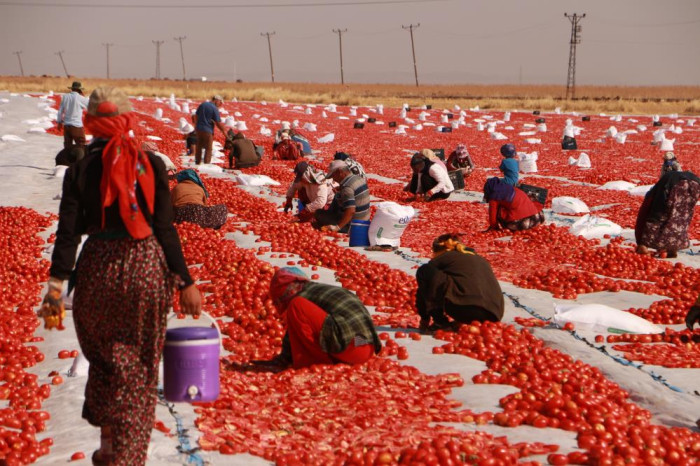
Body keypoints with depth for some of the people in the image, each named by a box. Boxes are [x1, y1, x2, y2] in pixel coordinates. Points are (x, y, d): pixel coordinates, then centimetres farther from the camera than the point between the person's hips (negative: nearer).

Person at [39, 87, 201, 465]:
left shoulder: (80, 170, -2)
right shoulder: (151, 165, -2)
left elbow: (68, 233, -7)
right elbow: (165, 229, -3)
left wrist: (56, 289, -6)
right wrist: (185, 281, 2)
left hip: (98, 271, 0)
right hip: (147, 268, 0)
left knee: (102, 362, 19)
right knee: (139, 371, 9)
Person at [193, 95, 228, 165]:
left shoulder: (202, 104, 8)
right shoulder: (215, 109, -12)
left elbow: (196, 116, 14)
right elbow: (218, 123, -13)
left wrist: (196, 126, 25)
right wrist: (224, 132, -4)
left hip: (199, 129, 7)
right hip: (207, 130, -6)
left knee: (199, 147, 16)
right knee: (208, 149, 2)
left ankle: (197, 163, 24)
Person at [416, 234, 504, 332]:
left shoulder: (441, 258, 17)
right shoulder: (479, 259, 32)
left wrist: (424, 318, 36)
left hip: (465, 308, -6)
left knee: (424, 271, 7)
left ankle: (439, 321, 5)